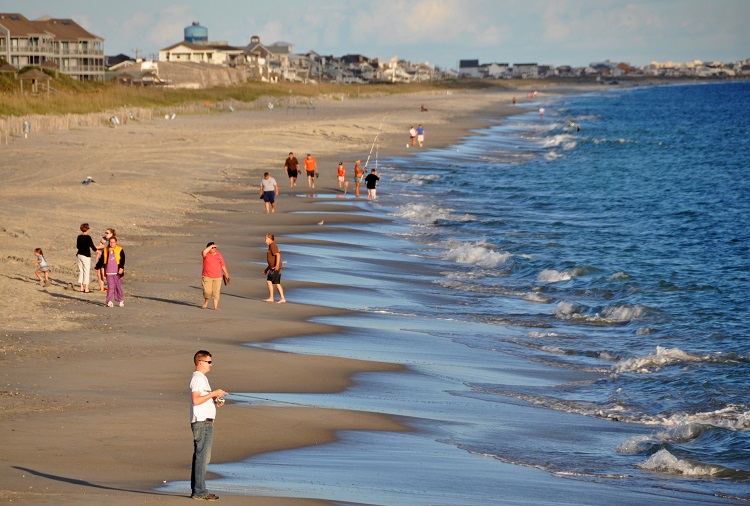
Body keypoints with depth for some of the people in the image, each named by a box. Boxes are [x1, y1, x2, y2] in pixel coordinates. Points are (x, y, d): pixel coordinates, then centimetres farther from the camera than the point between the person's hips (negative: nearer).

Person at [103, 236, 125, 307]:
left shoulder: (120, 250, 1)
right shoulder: (105, 250, 11)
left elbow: (122, 260, -7)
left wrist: (121, 268, -20)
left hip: (117, 272, -2)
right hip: (109, 272, 2)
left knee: (118, 287, 4)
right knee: (110, 287, -2)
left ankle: (120, 300, 17)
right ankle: (109, 301, -5)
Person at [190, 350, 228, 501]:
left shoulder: (202, 378, 21)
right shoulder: (198, 378, -12)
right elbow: (195, 400, -21)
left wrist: (216, 401, 12)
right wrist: (213, 394, -17)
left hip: (205, 422, 11)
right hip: (202, 422, -11)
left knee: (200, 456, 12)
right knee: (202, 456, -11)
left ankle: (196, 490, 15)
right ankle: (200, 491, -11)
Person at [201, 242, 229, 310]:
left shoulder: (219, 255, 8)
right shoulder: (206, 254, -1)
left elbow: (223, 265, 15)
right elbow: (204, 252, -27)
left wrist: (226, 273, 18)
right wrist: (211, 246, -19)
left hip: (217, 277, 2)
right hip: (207, 276, -2)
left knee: (216, 292, -1)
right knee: (207, 291, -6)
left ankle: (215, 306, 3)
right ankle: (206, 302, 21)